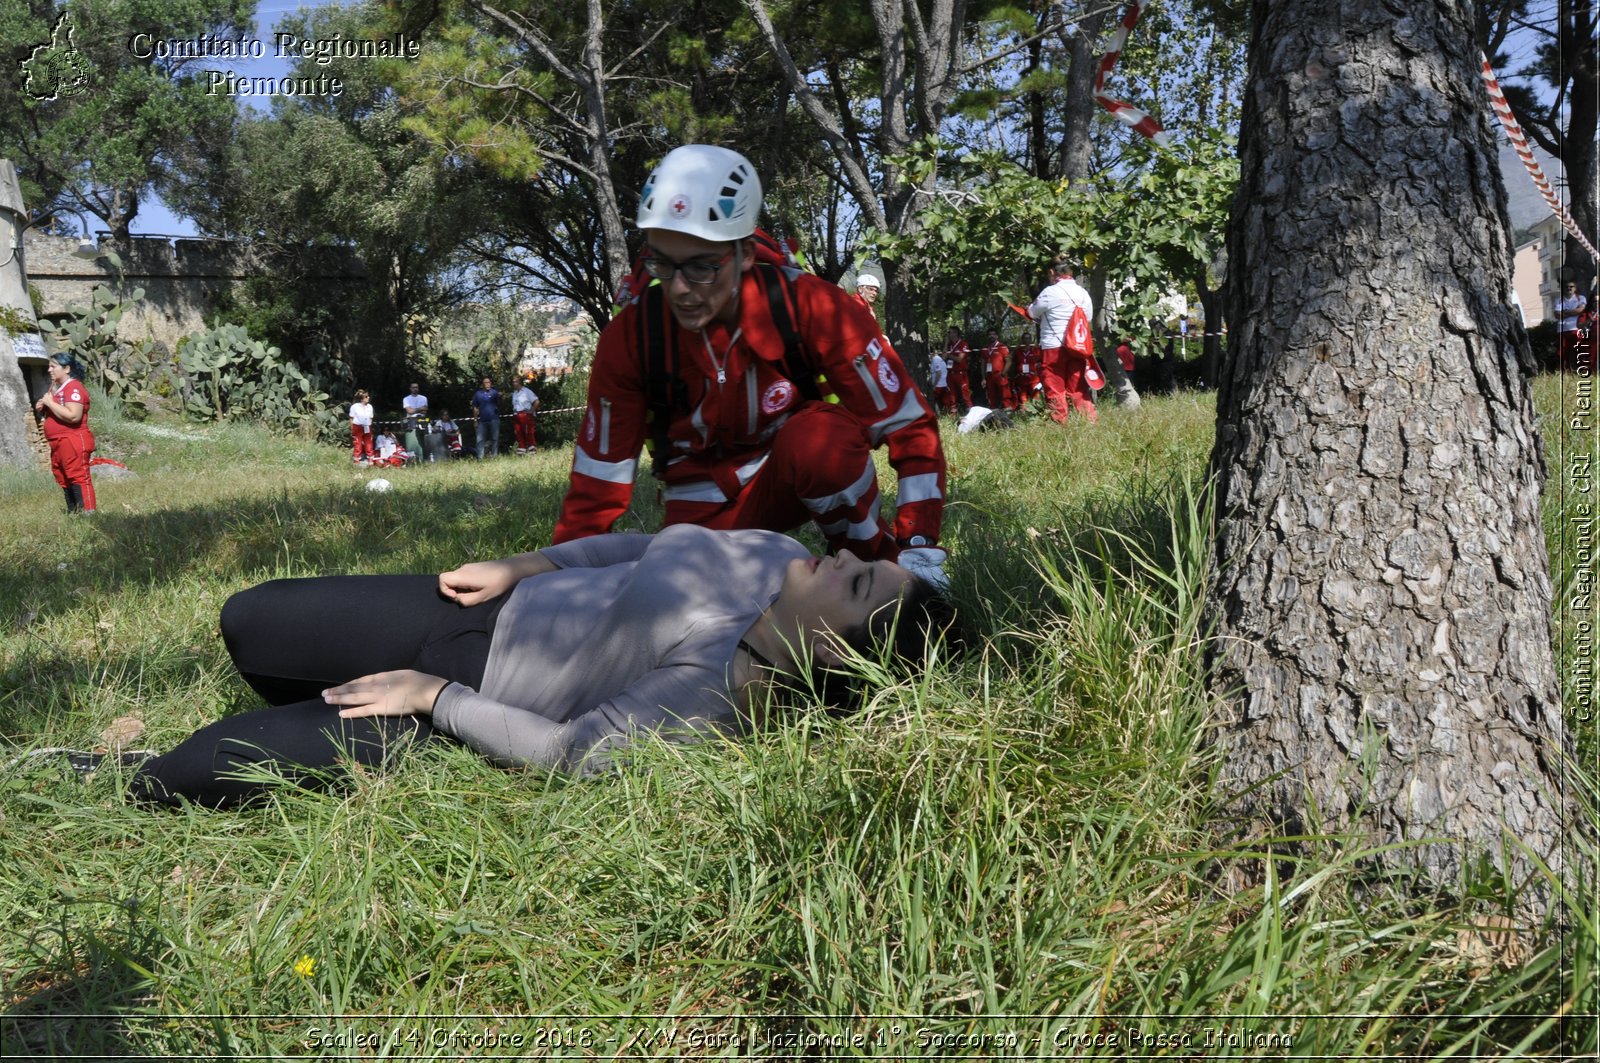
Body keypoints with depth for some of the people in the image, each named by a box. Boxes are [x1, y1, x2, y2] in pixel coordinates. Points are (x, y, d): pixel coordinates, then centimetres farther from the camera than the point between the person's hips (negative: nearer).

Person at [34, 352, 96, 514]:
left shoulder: (74, 388, -14)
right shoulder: (55, 387, 17)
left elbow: (73, 416, -27)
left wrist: (50, 403, -18)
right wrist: (42, 409, 8)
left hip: (73, 441, -11)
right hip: (58, 443, 11)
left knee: (78, 478, -13)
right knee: (63, 480, 14)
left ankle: (88, 513, -15)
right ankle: (72, 513, 21)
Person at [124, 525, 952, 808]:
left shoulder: (717, 688, -33)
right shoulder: (772, 555, -10)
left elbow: (569, 751, -29)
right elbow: (647, 547, 6)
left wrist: (431, 698, -19)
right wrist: (520, 567, -1)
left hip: (461, 695, -7)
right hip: (489, 607, 7)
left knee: (166, 780, -5)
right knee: (247, 621, 17)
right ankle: (323, 726, 41)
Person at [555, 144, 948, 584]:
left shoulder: (808, 306, -24)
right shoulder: (629, 337, -19)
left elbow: (911, 427, -21)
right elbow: (597, 487, -12)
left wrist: (919, 554, -30)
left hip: (807, 464, -2)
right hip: (707, 502, 3)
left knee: (822, 441, -35)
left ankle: (877, 560, -8)